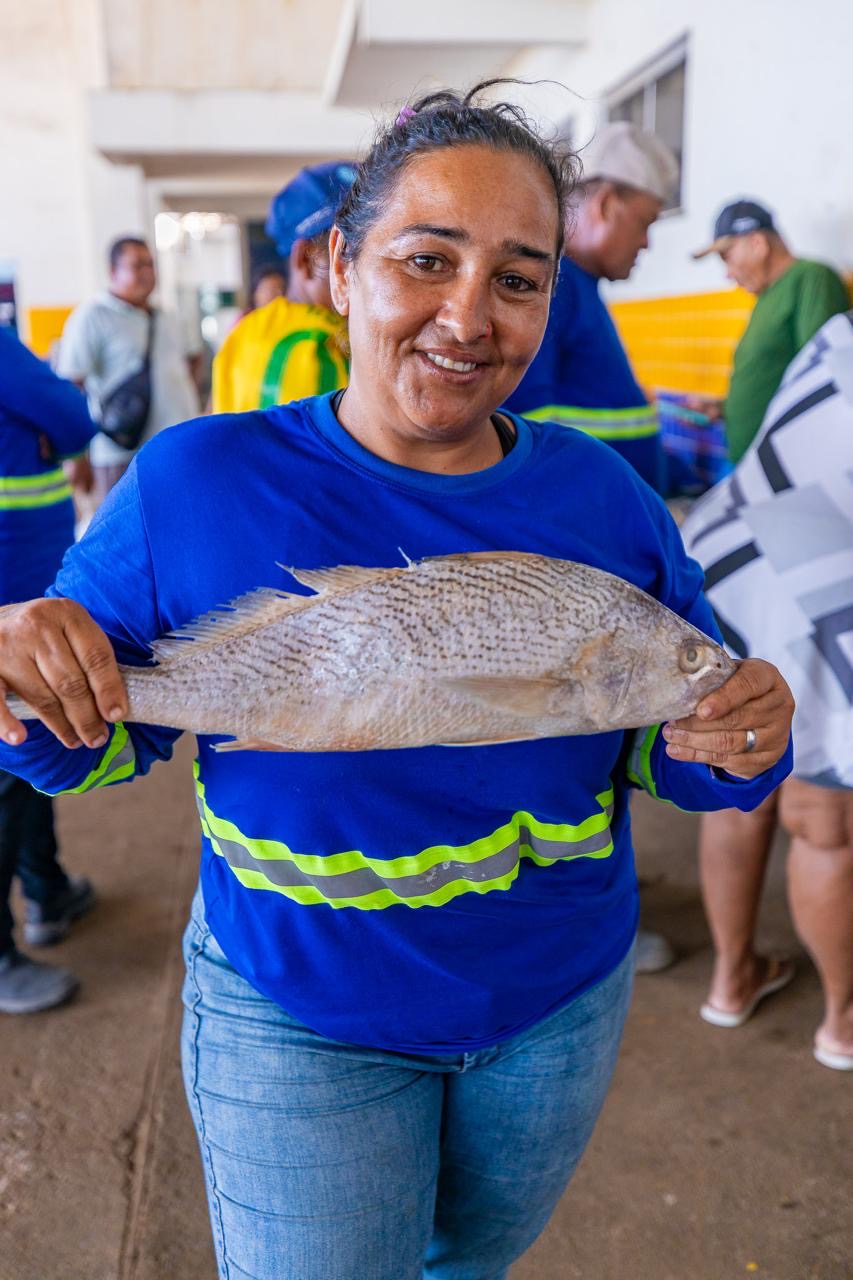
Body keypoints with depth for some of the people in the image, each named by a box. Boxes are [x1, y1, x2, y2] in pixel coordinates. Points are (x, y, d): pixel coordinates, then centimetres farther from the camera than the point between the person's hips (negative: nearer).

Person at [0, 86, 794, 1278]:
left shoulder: (601, 493, -8)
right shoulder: (195, 482, -16)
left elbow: (669, 742, -1)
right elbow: (102, 736, -7)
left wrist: (735, 744, -23)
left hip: (563, 999, 4)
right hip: (297, 1019, -3)